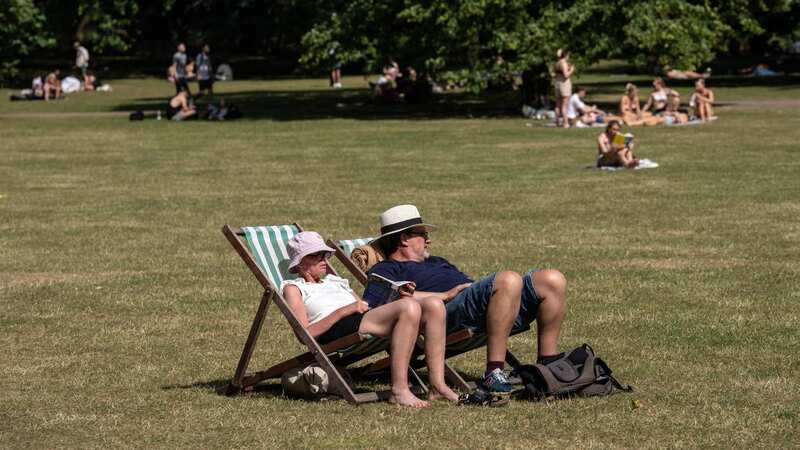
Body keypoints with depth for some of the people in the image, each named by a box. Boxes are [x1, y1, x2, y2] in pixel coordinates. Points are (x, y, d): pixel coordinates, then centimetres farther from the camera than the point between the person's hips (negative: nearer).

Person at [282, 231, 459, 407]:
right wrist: (344, 310, -12)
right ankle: (399, 390, -37)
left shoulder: (335, 281, 37)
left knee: (434, 305, -13)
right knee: (409, 307, -30)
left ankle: (437, 385, -19)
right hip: (338, 330, -8)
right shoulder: (293, 288, 14)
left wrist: (398, 300, 6)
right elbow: (305, 333, -4)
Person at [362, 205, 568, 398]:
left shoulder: (435, 262, 42)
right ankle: (493, 373, -39)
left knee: (552, 280, -8)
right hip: (451, 310, -8)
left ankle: (548, 364, -6)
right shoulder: (385, 270, 15)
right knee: (509, 280, -36)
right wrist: (444, 295, -10)